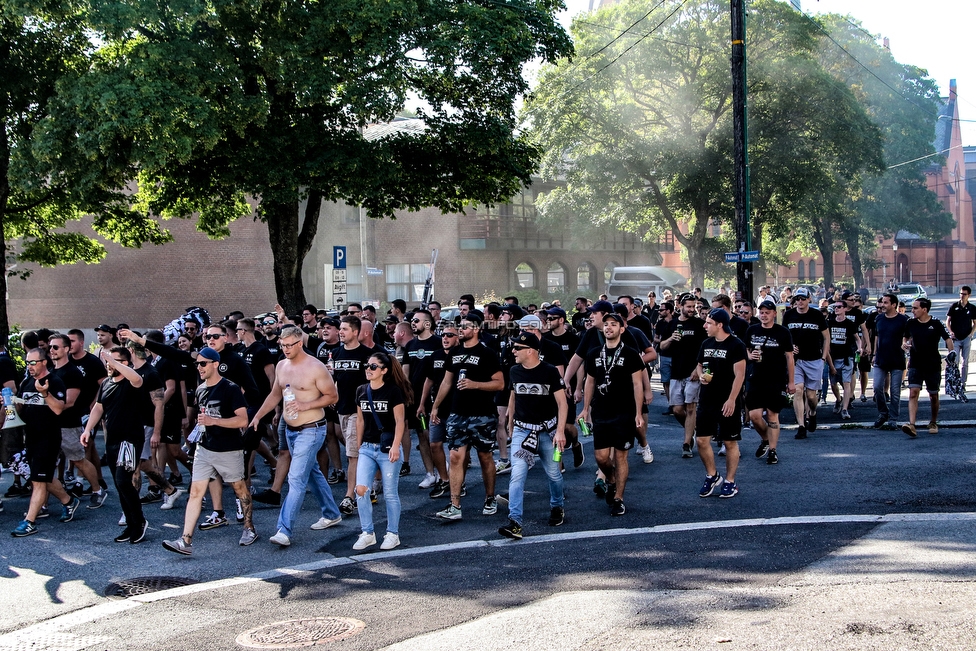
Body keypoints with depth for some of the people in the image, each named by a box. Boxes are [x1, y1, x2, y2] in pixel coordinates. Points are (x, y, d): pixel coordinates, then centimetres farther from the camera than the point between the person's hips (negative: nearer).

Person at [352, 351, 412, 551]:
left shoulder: (393, 391, -8)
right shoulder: (361, 391, 6)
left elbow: (400, 421, -10)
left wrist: (395, 446, -19)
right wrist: (358, 445, 16)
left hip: (387, 448, -4)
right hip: (367, 448, 4)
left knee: (390, 493, 2)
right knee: (361, 489, -7)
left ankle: (393, 534, 16)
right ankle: (367, 533, 4)